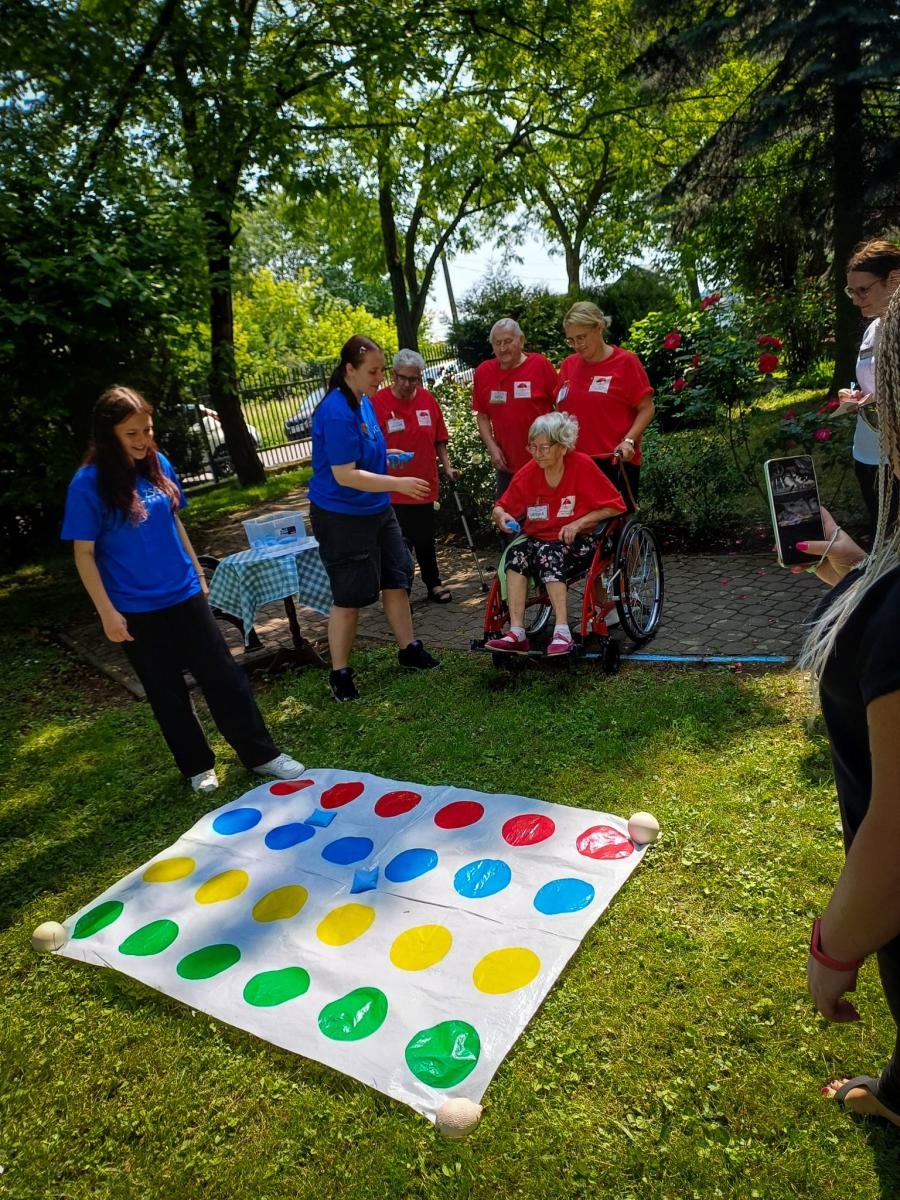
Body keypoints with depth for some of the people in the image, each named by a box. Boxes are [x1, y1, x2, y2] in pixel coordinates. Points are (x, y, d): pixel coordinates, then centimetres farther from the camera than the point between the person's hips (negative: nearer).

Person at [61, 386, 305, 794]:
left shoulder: (158, 465, 1)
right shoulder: (88, 483, -13)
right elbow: (84, 554, -10)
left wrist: (198, 573, 16)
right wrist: (107, 612, -12)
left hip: (183, 594, 4)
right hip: (136, 609, -4)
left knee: (223, 675, 7)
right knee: (167, 691, 10)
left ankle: (261, 754, 18)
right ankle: (198, 766, 27)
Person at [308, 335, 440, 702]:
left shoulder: (364, 402, 5)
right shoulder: (337, 412, -23)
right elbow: (344, 475, -27)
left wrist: (387, 455, 5)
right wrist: (398, 484, -29)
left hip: (376, 510, 9)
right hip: (341, 517, -9)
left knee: (397, 579, 15)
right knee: (350, 596, 0)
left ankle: (409, 650, 31)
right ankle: (340, 674, 15)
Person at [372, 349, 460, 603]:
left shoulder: (428, 400, 6)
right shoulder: (377, 402, -8)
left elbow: (439, 439, 13)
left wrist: (447, 466, 5)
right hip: (393, 490, -4)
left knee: (425, 540, 16)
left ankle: (433, 584, 32)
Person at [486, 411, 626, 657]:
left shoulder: (582, 466, -10)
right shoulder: (528, 473, -1)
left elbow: (614, 506, -5)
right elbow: (500, 508, 6)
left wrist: (579, 522, -14)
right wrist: (501, 517, -18)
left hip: (577, 542, -3)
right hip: (539, 539, 4)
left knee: (548, 554, -35)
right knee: (516, 553, -29)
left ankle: (562, 631, -38)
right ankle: (517, 632, -35)